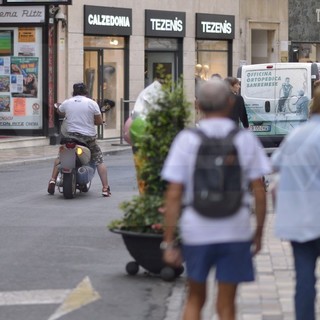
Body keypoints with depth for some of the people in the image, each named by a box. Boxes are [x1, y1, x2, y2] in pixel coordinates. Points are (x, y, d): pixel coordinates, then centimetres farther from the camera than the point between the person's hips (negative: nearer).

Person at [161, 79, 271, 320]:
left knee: (195, 300, 19)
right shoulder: (246, 139, -2)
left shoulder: (186, 140, -4)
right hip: (236, 232, 0)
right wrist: (259, 233, 10)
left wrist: (168, 242, -2)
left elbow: (174, 196, -6)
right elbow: (259, 193, -2)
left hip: (196, 230, 0)